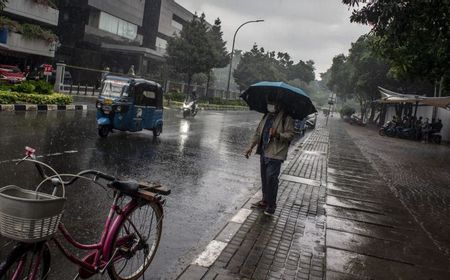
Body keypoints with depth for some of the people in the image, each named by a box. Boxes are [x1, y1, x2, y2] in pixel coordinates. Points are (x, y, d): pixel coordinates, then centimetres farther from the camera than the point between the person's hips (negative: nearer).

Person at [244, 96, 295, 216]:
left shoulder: (286, 117, -6)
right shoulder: (266, 116, 17)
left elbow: (290, 135, -12)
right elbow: (258, 132, 21)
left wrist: (277, 135, -29)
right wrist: (251, 147, 12)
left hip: (275, 153, -7)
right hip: (264, 152, 7)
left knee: (271, 178, -9)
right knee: (264, 178, 14)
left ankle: (271, 205, 2)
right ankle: (265, 201, 28)